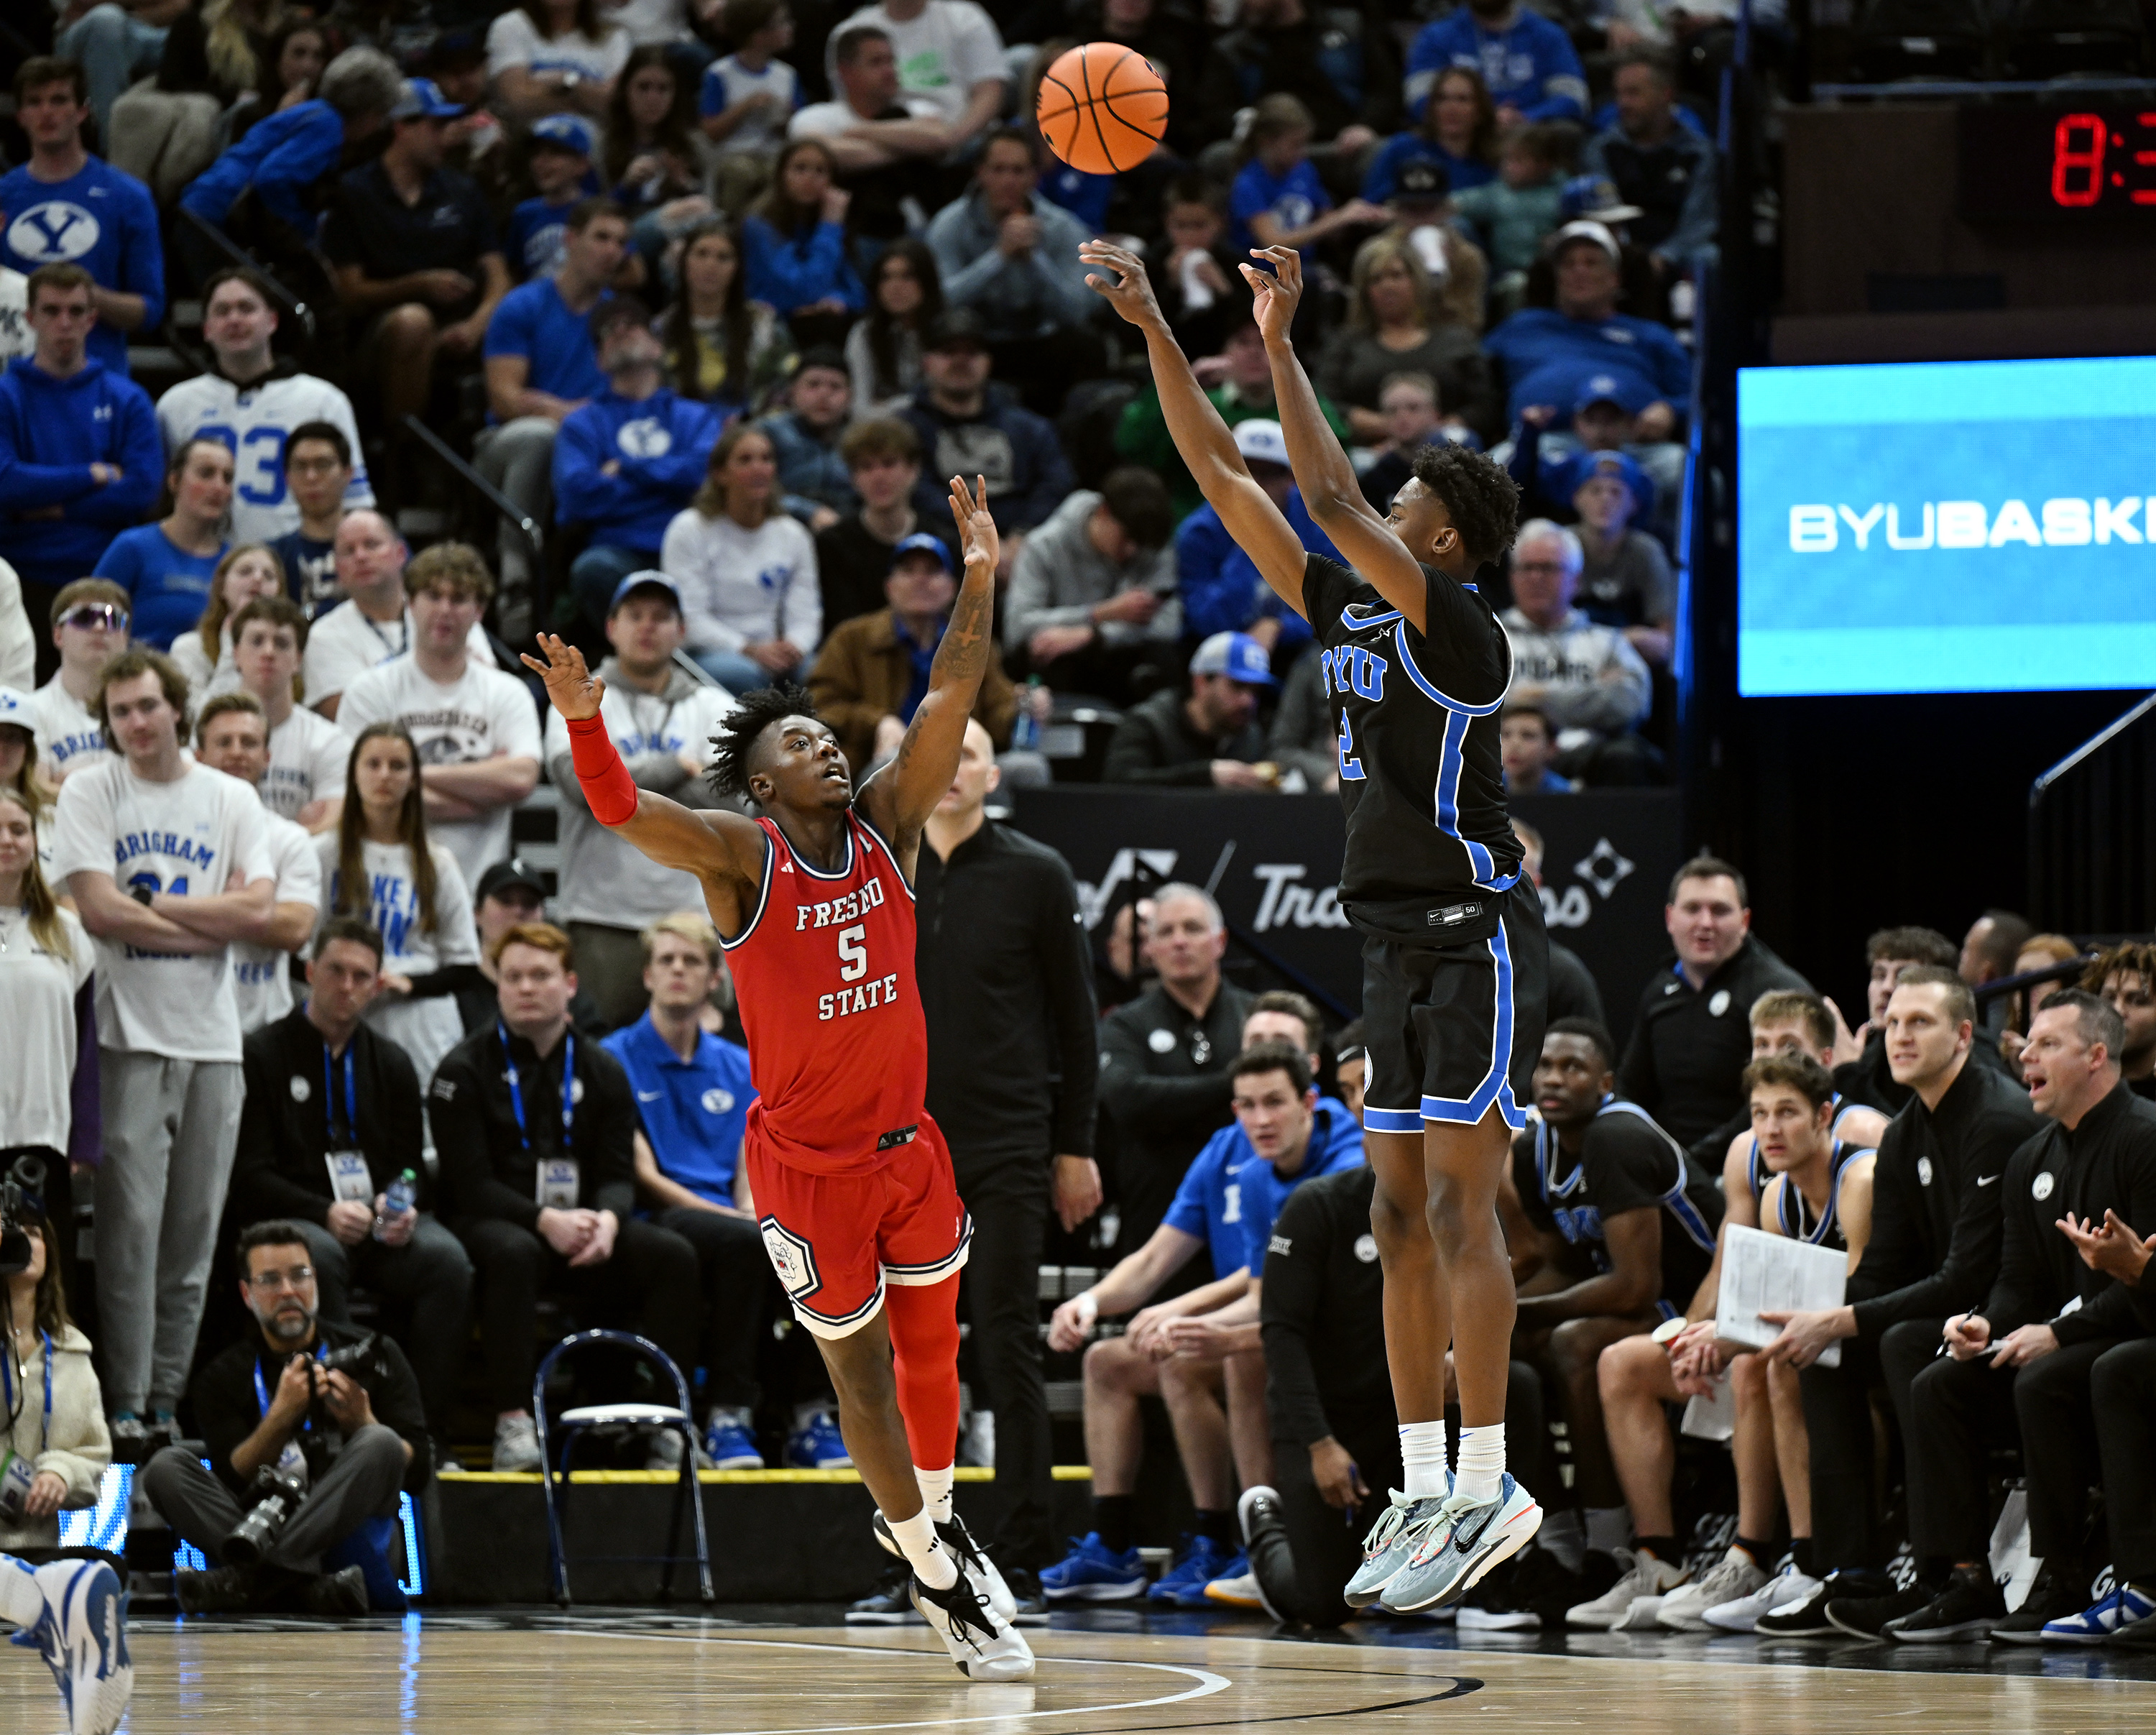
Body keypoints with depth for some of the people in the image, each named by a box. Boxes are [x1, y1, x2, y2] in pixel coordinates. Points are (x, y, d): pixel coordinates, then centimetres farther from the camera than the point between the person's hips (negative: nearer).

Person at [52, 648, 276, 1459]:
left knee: (194, 1230, 4)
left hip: (213, 1037, 3)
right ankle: (126, 1405, -5)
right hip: (131, 1034, -3)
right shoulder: (91, 792, 2)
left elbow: (257, 910, -3)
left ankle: (169, 1398, 10)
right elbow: (100, 910, -9)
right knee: (132, 1224, -8)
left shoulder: (231, 799, 10)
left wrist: (151, 904, -8)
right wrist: (212, 921, -6)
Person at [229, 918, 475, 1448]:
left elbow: (411, 1166, 16)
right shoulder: (262, 1055, 3)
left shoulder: (391, 1062, 18)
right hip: (295, 1223, -4)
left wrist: (402, 1207, -10)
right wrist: (326, 1214, -19)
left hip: (380, 1223, 4)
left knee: (447, 1258, -27)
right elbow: (251, 1177, -3)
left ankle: (427, 1435, -26)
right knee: (317, 1256, -39)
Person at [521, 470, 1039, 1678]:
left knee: (932, 1344, 17)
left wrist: (980, 581, -17)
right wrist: (585, 721, -44)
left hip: (908, 1141, 4)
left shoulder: (886, 827, 0)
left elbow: (950, 708, -7)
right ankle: (937, 1576, 18)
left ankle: (932, 1516, 40)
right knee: (862, 1371, 6)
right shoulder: (742, 856, -11)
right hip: (808, 1162, -4)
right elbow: (626, 815, -26)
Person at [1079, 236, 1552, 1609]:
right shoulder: (1349, 614, 11)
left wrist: (1280, 345, -20)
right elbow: (1227, 480, 11)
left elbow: (1334, 501, -23)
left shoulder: (1459, 627, -12)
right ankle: (1426, 1490, 10)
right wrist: (1156, 333, 6)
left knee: (1458, 1208, -11)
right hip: (1400, 944, 9)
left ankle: (1490, 1486, -11)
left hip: (1476, 940, -9)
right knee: (1405, 1217, 7)